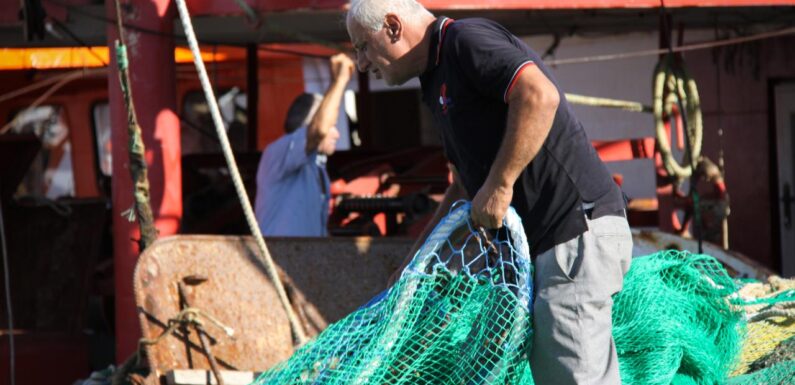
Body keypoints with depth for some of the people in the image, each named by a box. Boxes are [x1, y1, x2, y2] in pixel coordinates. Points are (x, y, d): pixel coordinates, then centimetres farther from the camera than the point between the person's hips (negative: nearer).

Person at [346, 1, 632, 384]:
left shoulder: (465, 38, -8)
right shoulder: (438, 84, 23)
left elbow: (540, 95, -25)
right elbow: (465, 187, 31)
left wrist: (499, 184, -21)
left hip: (577, 231, -10)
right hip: (539, 241, 10)